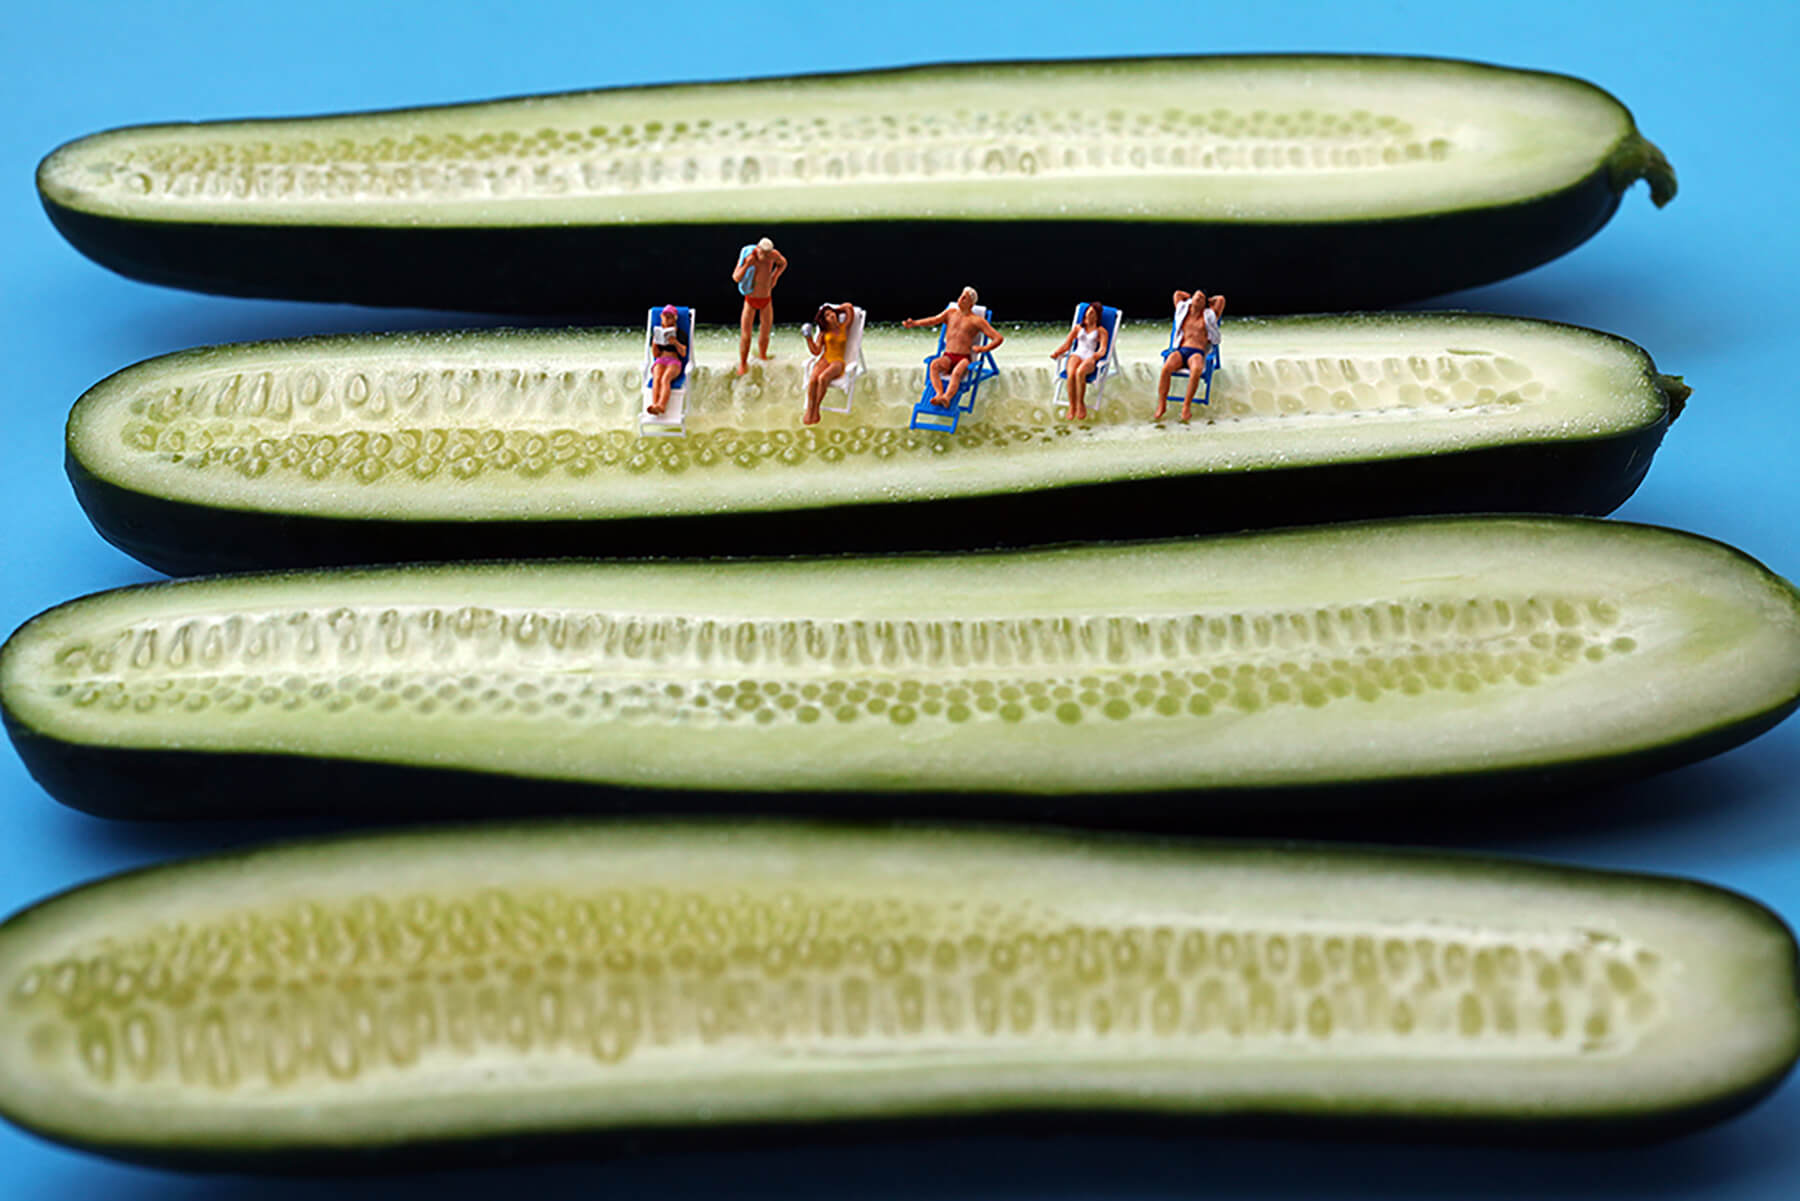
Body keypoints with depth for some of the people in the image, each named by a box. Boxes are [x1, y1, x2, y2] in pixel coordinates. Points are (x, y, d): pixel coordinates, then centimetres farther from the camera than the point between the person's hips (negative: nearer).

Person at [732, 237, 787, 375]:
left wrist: (775, 276, -4)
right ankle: (742, 364, 9)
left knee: (765, 333, 9)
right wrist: (747, 265, -39)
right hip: (750, 301, -3)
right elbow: (736, 278, -27)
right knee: (745, 334, -6)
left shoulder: (774, 254, -13)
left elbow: (783, 263, 11)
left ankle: (762, 357, 32)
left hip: (766, 300, 3)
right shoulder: (746, 257, -21)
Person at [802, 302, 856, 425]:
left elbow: (850, 307, 13)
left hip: (838, 361, -2)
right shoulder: (823, 333, 15)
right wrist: (809, 338, -3)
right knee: (812, 379, -33)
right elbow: (816, 352, 7)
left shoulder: (844, 327, 13)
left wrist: (835, 309, 21)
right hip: (824, 360, 2)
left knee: (822, 378, -36)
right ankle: (809, 411, -34)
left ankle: (815, 410, -28)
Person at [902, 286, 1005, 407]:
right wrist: (914, 323, -5)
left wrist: (984, 349, -11)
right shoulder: (951, 313, 19)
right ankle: (939, 394, -51)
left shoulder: (977, 321, 6)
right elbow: (933, 321, 11)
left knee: (957, 372, -38)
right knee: (934, 365, -32)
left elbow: (999, 338, 2)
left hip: (964, 359, -4)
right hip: (947, 357, 4)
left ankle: (946, 398, -63)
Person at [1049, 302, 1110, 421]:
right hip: (1076, 356, 2)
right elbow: (1066, 345, 19)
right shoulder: (1077, 327, 23)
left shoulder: (1101, 331, 15)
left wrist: (1094, 356, -22)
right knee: (1071, 374, -36)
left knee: (1079, 373, -40)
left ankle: (1081, 403, -25)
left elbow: (1102, 350, 0)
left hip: (1090, 359, -2)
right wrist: (1056, 353, -2)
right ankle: (1072, 406, -28)